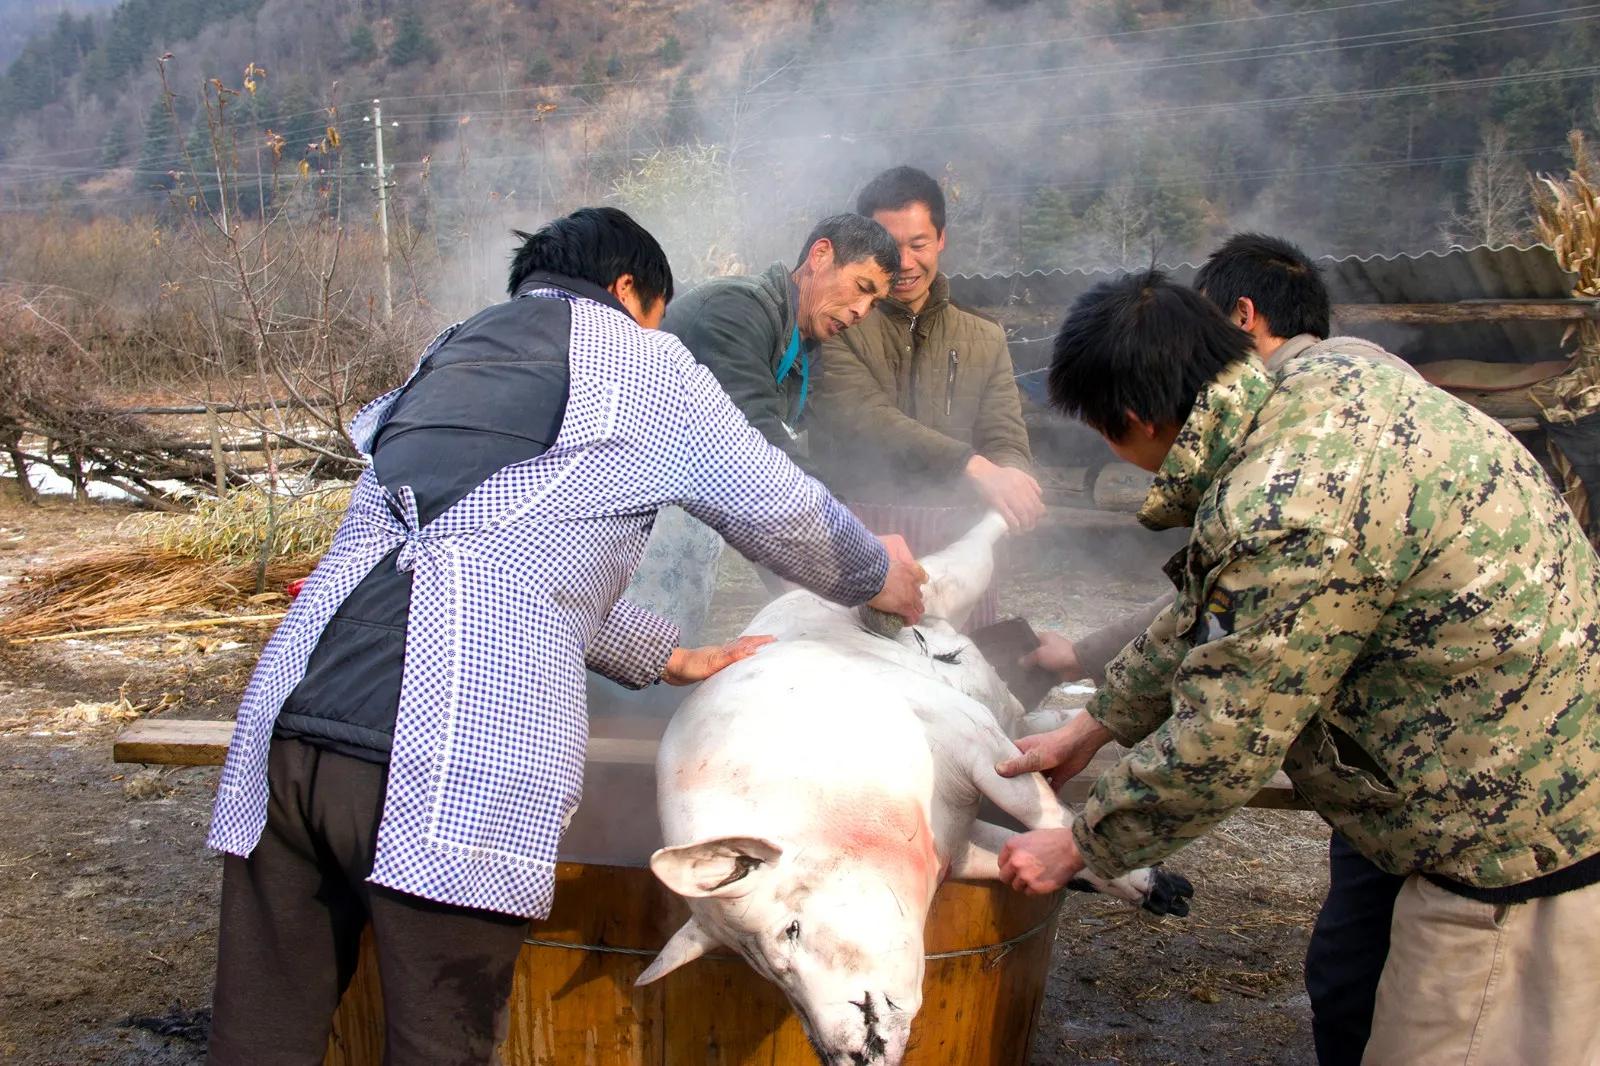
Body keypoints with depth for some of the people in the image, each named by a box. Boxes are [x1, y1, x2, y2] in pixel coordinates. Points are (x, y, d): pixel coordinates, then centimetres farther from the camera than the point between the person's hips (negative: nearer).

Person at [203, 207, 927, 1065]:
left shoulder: (448, 354, 30)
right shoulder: (640, 361, 10)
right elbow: (785, 514, 18)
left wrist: (669, 659, 44)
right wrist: (880, 578, 38)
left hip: (286, 734, 7)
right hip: (450, 767, -7)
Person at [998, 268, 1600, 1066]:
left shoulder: (1285, 516, -28)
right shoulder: (1326, 379, 2)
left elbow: (1219, 745, -18)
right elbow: (1215, 609, 13)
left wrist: (1076, 848, -2)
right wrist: (1094, 725, 19)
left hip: (1525, 845, -10)